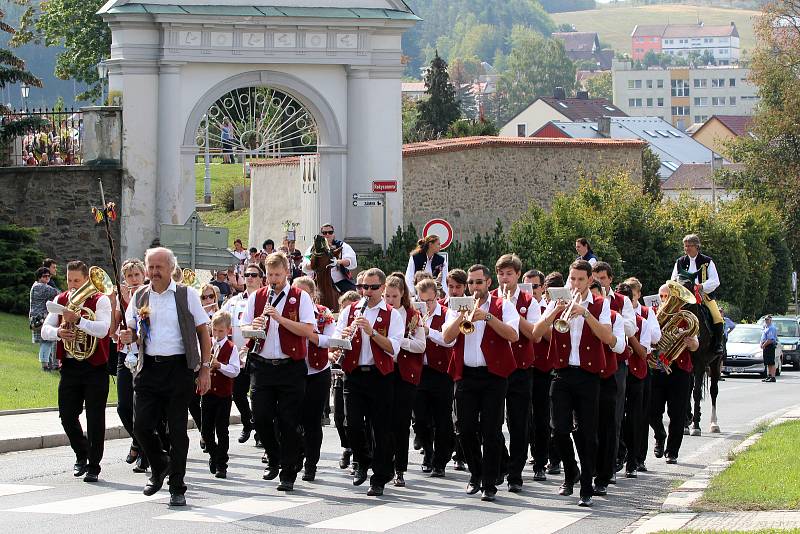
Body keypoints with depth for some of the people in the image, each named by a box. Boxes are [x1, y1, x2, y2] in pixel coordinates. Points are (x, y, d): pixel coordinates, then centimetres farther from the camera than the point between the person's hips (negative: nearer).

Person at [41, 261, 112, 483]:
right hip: (69, 366, 4)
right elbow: (45, 330, 5)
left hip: (94, 367, -4)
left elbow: (102, 330, -20)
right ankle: (81, 455, 26)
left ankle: (93, 466, 6)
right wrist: (59, 332, -17)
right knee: (67, 415, 3)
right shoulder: (60, 300, 10)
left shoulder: (100, 300, -5)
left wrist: (77, 319, -32)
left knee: (95, 418, -2)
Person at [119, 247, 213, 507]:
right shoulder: (140, 296, 10)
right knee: (141, 426, -3)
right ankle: (160, 467, 26)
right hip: (148, 368, 3)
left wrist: (205, 369, -4)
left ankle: (177, 488, 8)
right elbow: (132, 329, 20)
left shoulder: (186, 295, 0)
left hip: (179, 368, -3)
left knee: (177, 430, -1)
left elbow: (203, 332, 2)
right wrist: (128, 336, -5)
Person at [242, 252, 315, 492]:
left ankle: (288, 474, 5)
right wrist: (253, 326, -12)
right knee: (261, 417, -1)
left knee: (288, 423, -2)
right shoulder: (256, 297, 11)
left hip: (290, 366, -3)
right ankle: (274, 458, 24)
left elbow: (308, 330, -10)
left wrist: (280, 318, -19)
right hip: (261, 364, 3)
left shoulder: (300, 297, 0)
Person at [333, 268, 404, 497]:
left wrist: (371, 331, -20)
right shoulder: (349, 311, 11)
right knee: (353, 424, -4)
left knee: (381, 429, -1)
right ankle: (362, 462, 23)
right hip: (354, 374, 2)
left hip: (381, 376, -2)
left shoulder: (392, 315, 3)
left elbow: (393, 348, -9)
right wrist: (343, 338, -15)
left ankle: (379, 480, 6)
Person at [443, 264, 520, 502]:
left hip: (493, 375, -3)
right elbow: (447, 337, -3)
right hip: (465, 374, 3)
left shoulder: (503, 306, 4)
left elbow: (513, 335, -13)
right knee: (465, 429, 2)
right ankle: (476, 474, 23)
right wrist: (463, 313, -15)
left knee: (491, 431, -5)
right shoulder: (457, 307, 12)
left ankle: (489, 484, 1)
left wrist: (487, 316, -19)